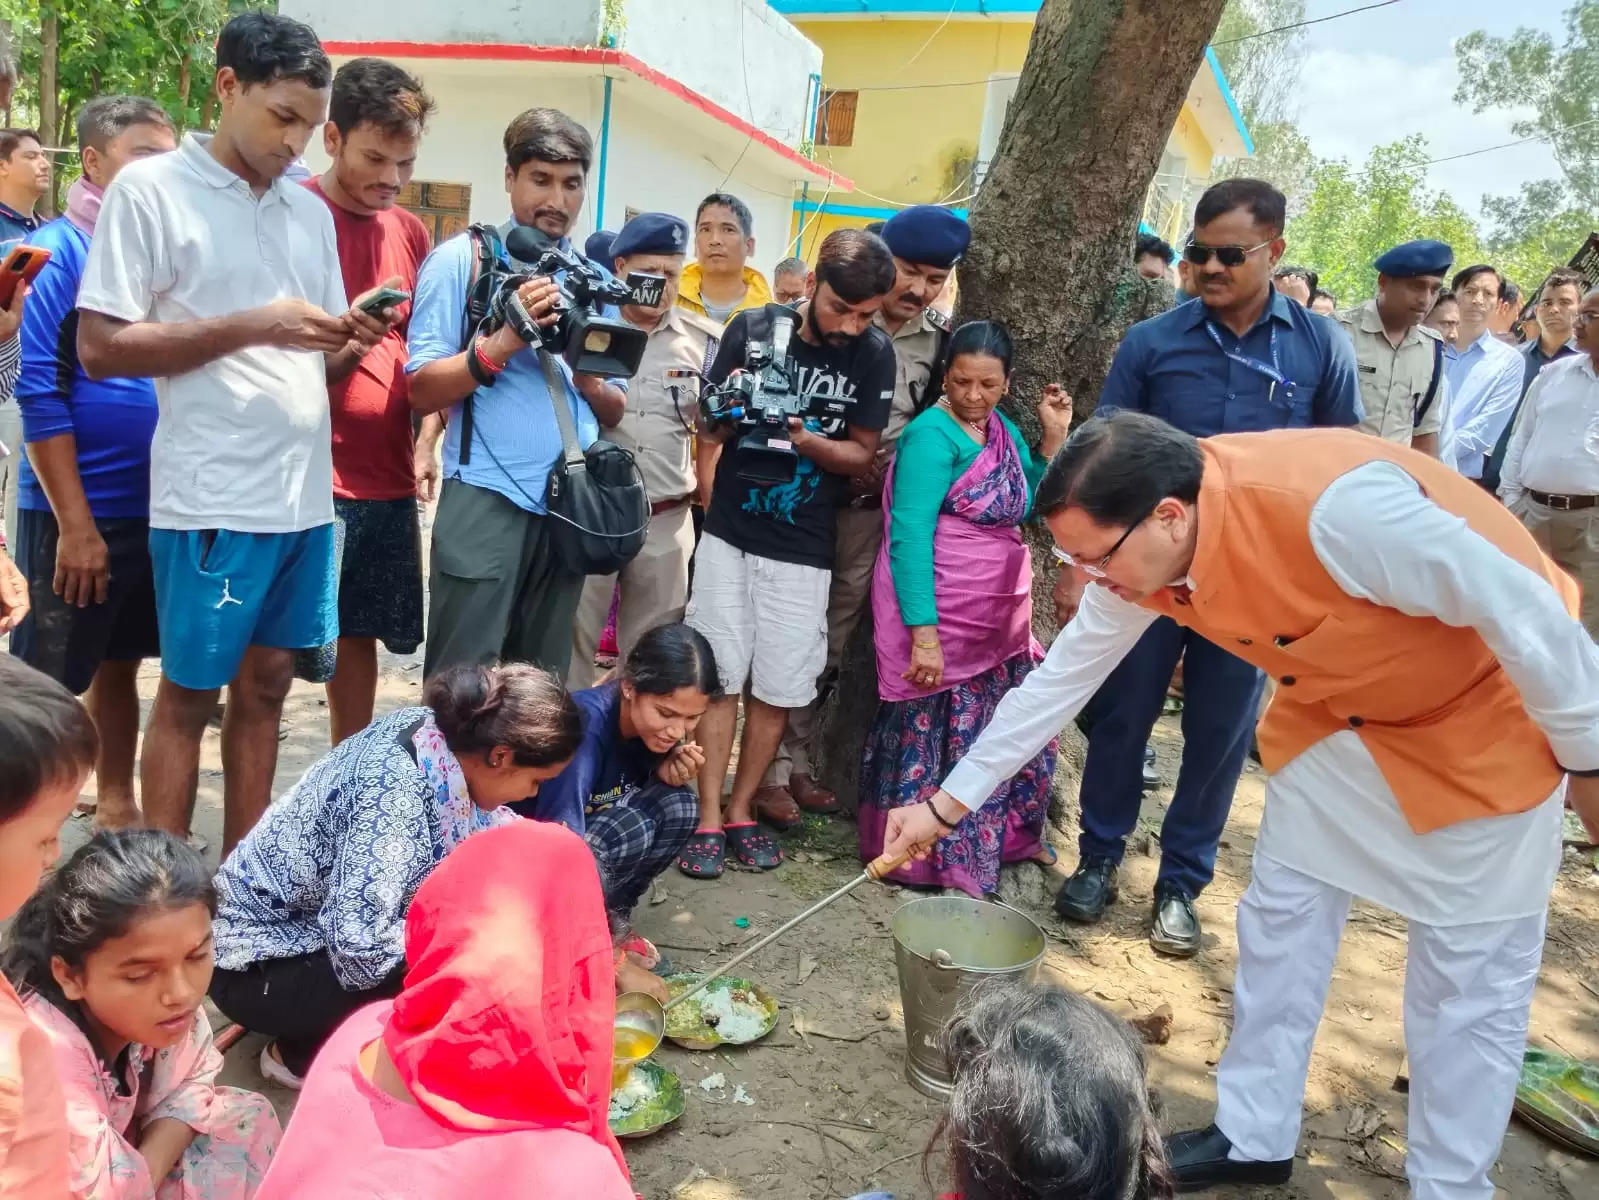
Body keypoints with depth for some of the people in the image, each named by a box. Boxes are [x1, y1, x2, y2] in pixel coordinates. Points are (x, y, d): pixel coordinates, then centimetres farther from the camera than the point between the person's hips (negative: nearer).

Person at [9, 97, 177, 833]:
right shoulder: (56, 251, -9)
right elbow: (39, 395, -13)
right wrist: (76, 524, -16)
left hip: (153, 507, 6)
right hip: (76, 514, -5)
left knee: (119, 662, 17)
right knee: (45, 681, 4)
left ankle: (115, 806, 31)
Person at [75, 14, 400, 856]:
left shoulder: (311, 211, 13)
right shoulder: (149, 188, -4)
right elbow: (99, 347, -10)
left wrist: (354, 340, -7)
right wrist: (252, 326, -16)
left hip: (304, 494, 6)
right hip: (211, 499, -6)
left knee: (265, 685, 12)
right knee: (188, 696, 4)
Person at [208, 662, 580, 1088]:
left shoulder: (437, 733, -10)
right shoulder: (396, 790, -33)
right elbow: (361, 951, -36)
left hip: (321, 923, 8)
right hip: (259, 967, -8)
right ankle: (304, 1052, 0)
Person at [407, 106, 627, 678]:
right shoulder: (463, 258, -1)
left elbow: (616, 409, 14)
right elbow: (422, 391, -7)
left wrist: (591, 382, -8)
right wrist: (505, 341, -20)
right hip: (487, 503, -5)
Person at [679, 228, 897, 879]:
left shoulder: (875, 353, -5)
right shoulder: (754, 327, -6)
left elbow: (862, 453, -2)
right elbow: (707, 428, 0)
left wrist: (808, 441, -21)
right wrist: (732, 409, -23)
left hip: (802, 549, 1)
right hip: (730, 533, 0)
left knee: (779, 689, 5)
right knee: (720, 677, 2)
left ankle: (741, 811, 21)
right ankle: (707, 820, 11)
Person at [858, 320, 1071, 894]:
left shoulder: (1003, 429, 9)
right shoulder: (932, 433, -14)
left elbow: (1026, 506, 15)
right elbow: (909, 535, -20)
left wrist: (1054, 436, 4)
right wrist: (924, 633, -25)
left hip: (999, 619, 8)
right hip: (938, 616, -8)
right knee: (932, 736, 3)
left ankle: (1007, 839, 35)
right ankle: (925, 860, 19)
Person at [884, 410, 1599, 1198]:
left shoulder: (1336, 508, -40)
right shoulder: (1139, 549, -17)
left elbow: (1526, 614, -27)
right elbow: (1061, 677, -4)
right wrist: (948, 803, 0)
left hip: (1487, 705, -6)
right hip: (1340, 706, 6)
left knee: (1469, 973, 2)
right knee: (1280, 918, 10)